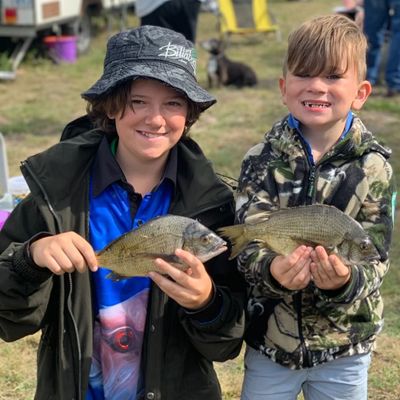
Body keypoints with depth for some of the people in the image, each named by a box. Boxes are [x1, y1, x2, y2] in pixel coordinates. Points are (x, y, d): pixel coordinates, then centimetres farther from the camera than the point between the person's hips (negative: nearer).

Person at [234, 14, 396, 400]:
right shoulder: (261, 161, -9)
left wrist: (345, 280, -33)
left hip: (344, 346, 0)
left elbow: (373, 259, -11)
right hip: (269, 339, 0)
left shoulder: (374, 167, -10)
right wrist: (272, 270, -36)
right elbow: (249, 244, -14)